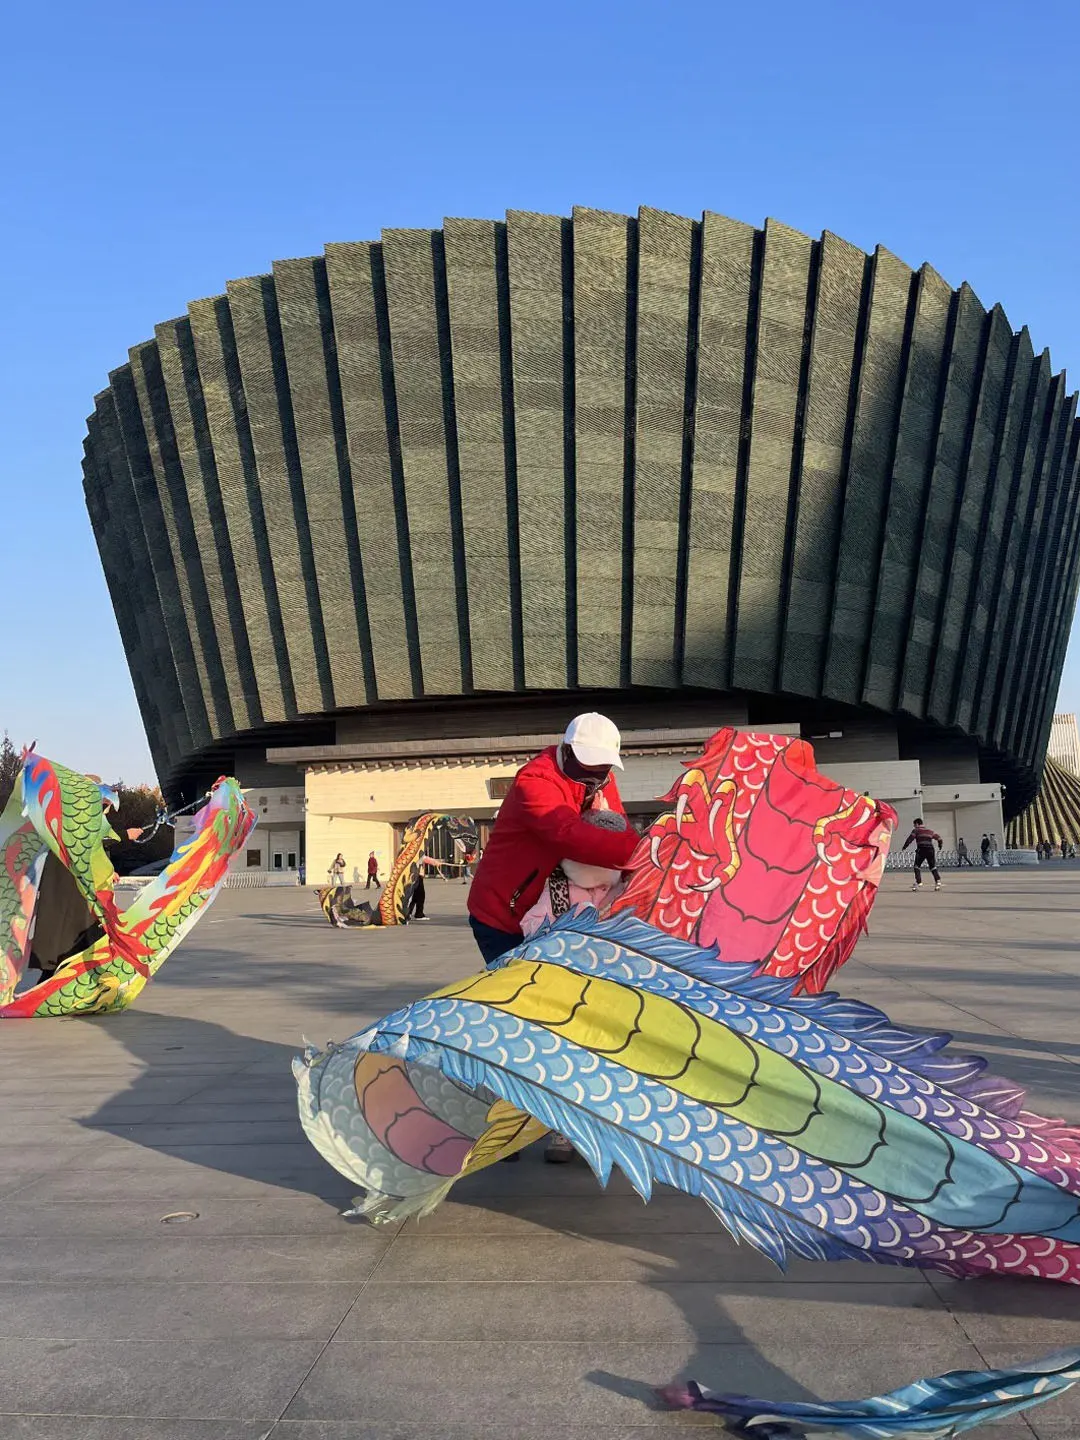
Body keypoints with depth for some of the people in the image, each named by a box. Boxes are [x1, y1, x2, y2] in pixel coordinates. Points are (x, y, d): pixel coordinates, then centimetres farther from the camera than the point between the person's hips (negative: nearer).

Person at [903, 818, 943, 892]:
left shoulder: (916, 830, 7)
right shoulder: (930, 830, 20)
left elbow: (910, 838, -5)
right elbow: (938, 837, 23)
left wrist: (904, 846, -2)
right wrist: (940, 845, 39)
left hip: (921, 849, -4)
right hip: (930, 849, 4)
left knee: (917, 866, 5)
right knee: (933, 866, 14)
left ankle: (918, 883, -6)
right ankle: (938, 881, 0)